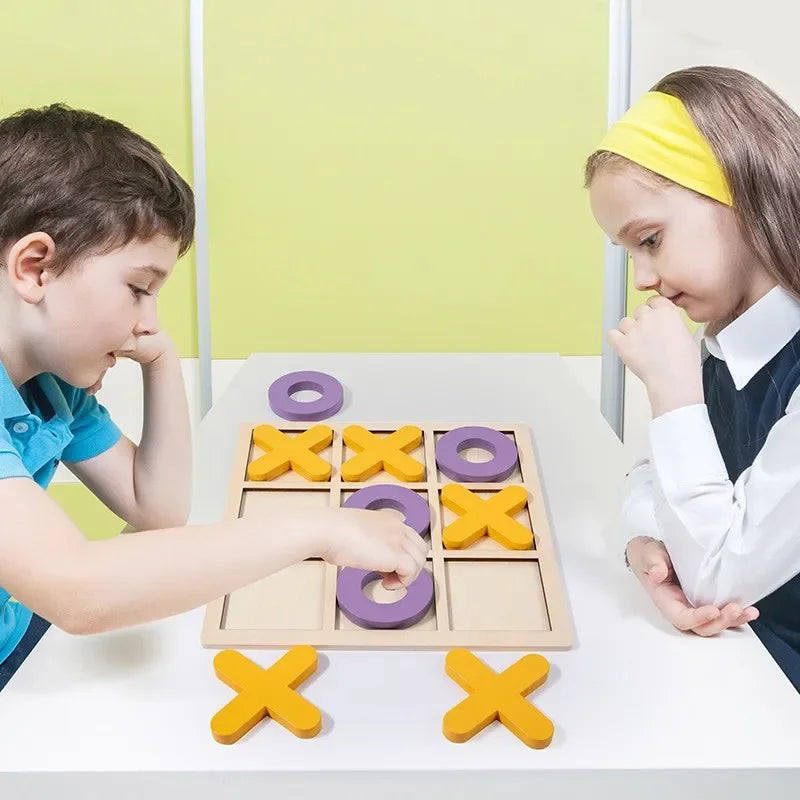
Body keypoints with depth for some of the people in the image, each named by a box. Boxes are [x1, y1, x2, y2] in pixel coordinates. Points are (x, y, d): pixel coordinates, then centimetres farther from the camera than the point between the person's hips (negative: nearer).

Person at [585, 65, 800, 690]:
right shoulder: (728, 343, 3)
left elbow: (719, 579, -23)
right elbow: (656, 476, 7)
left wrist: (673, 387, -23)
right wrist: (647, 546, -14)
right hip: (716, 653, 7)